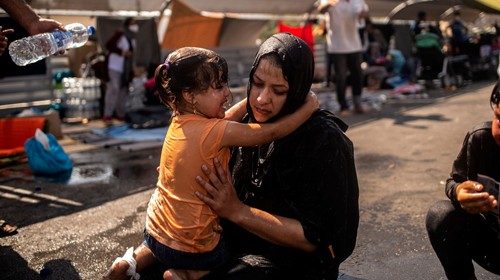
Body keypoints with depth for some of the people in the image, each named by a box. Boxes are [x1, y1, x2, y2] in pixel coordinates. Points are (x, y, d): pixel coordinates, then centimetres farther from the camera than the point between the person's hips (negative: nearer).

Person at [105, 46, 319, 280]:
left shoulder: (179, 122, -4)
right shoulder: (213, 132, -27)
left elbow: (225, 120, 6)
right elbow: (270, 133, -22)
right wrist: (309, 107, -11)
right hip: (189, 248, -8)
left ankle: (139, 258, 24)